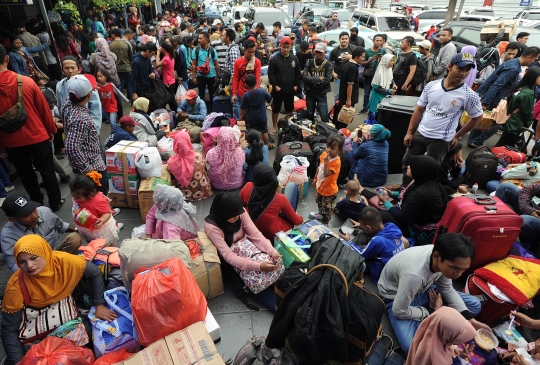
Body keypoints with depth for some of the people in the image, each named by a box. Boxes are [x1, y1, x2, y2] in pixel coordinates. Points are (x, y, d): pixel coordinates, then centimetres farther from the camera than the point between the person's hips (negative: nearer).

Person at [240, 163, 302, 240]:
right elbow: (295, 220, -10)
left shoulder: (247, 187, -22)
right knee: (291, 185, 3)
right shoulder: (280, 199, -28)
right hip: (277, 233, -3)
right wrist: (301, 219, 14)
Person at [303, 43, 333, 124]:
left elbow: (327, 80, -16)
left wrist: (312, 79, -12)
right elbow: (304, 77, -11)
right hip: (309, 93, 3)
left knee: (324, 116, -2)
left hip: (321, 94, -3)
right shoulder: (309, 62, 0)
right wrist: (319, 79, -15)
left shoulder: (329, 65, -6)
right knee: (309, 115, 15)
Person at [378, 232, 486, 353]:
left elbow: (447, 289, 0)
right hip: (396, 298, -7)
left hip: (423, 289, 7)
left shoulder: (445, 260, -18)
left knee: (475, 304, 1)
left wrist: (469, 319, -11)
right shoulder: (414, 274, -41)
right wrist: (432, 312, -15)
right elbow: (400, 311, -28)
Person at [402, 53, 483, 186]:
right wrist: (409, 132, 2)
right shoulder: (432, 85, -4)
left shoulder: (469, 95, -12)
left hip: (441, 140, -4)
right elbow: (419, 110, 4)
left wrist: (457, 136, 2)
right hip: (420, 133, 4)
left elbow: (477, 118, 2)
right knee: (407, 163, 16)